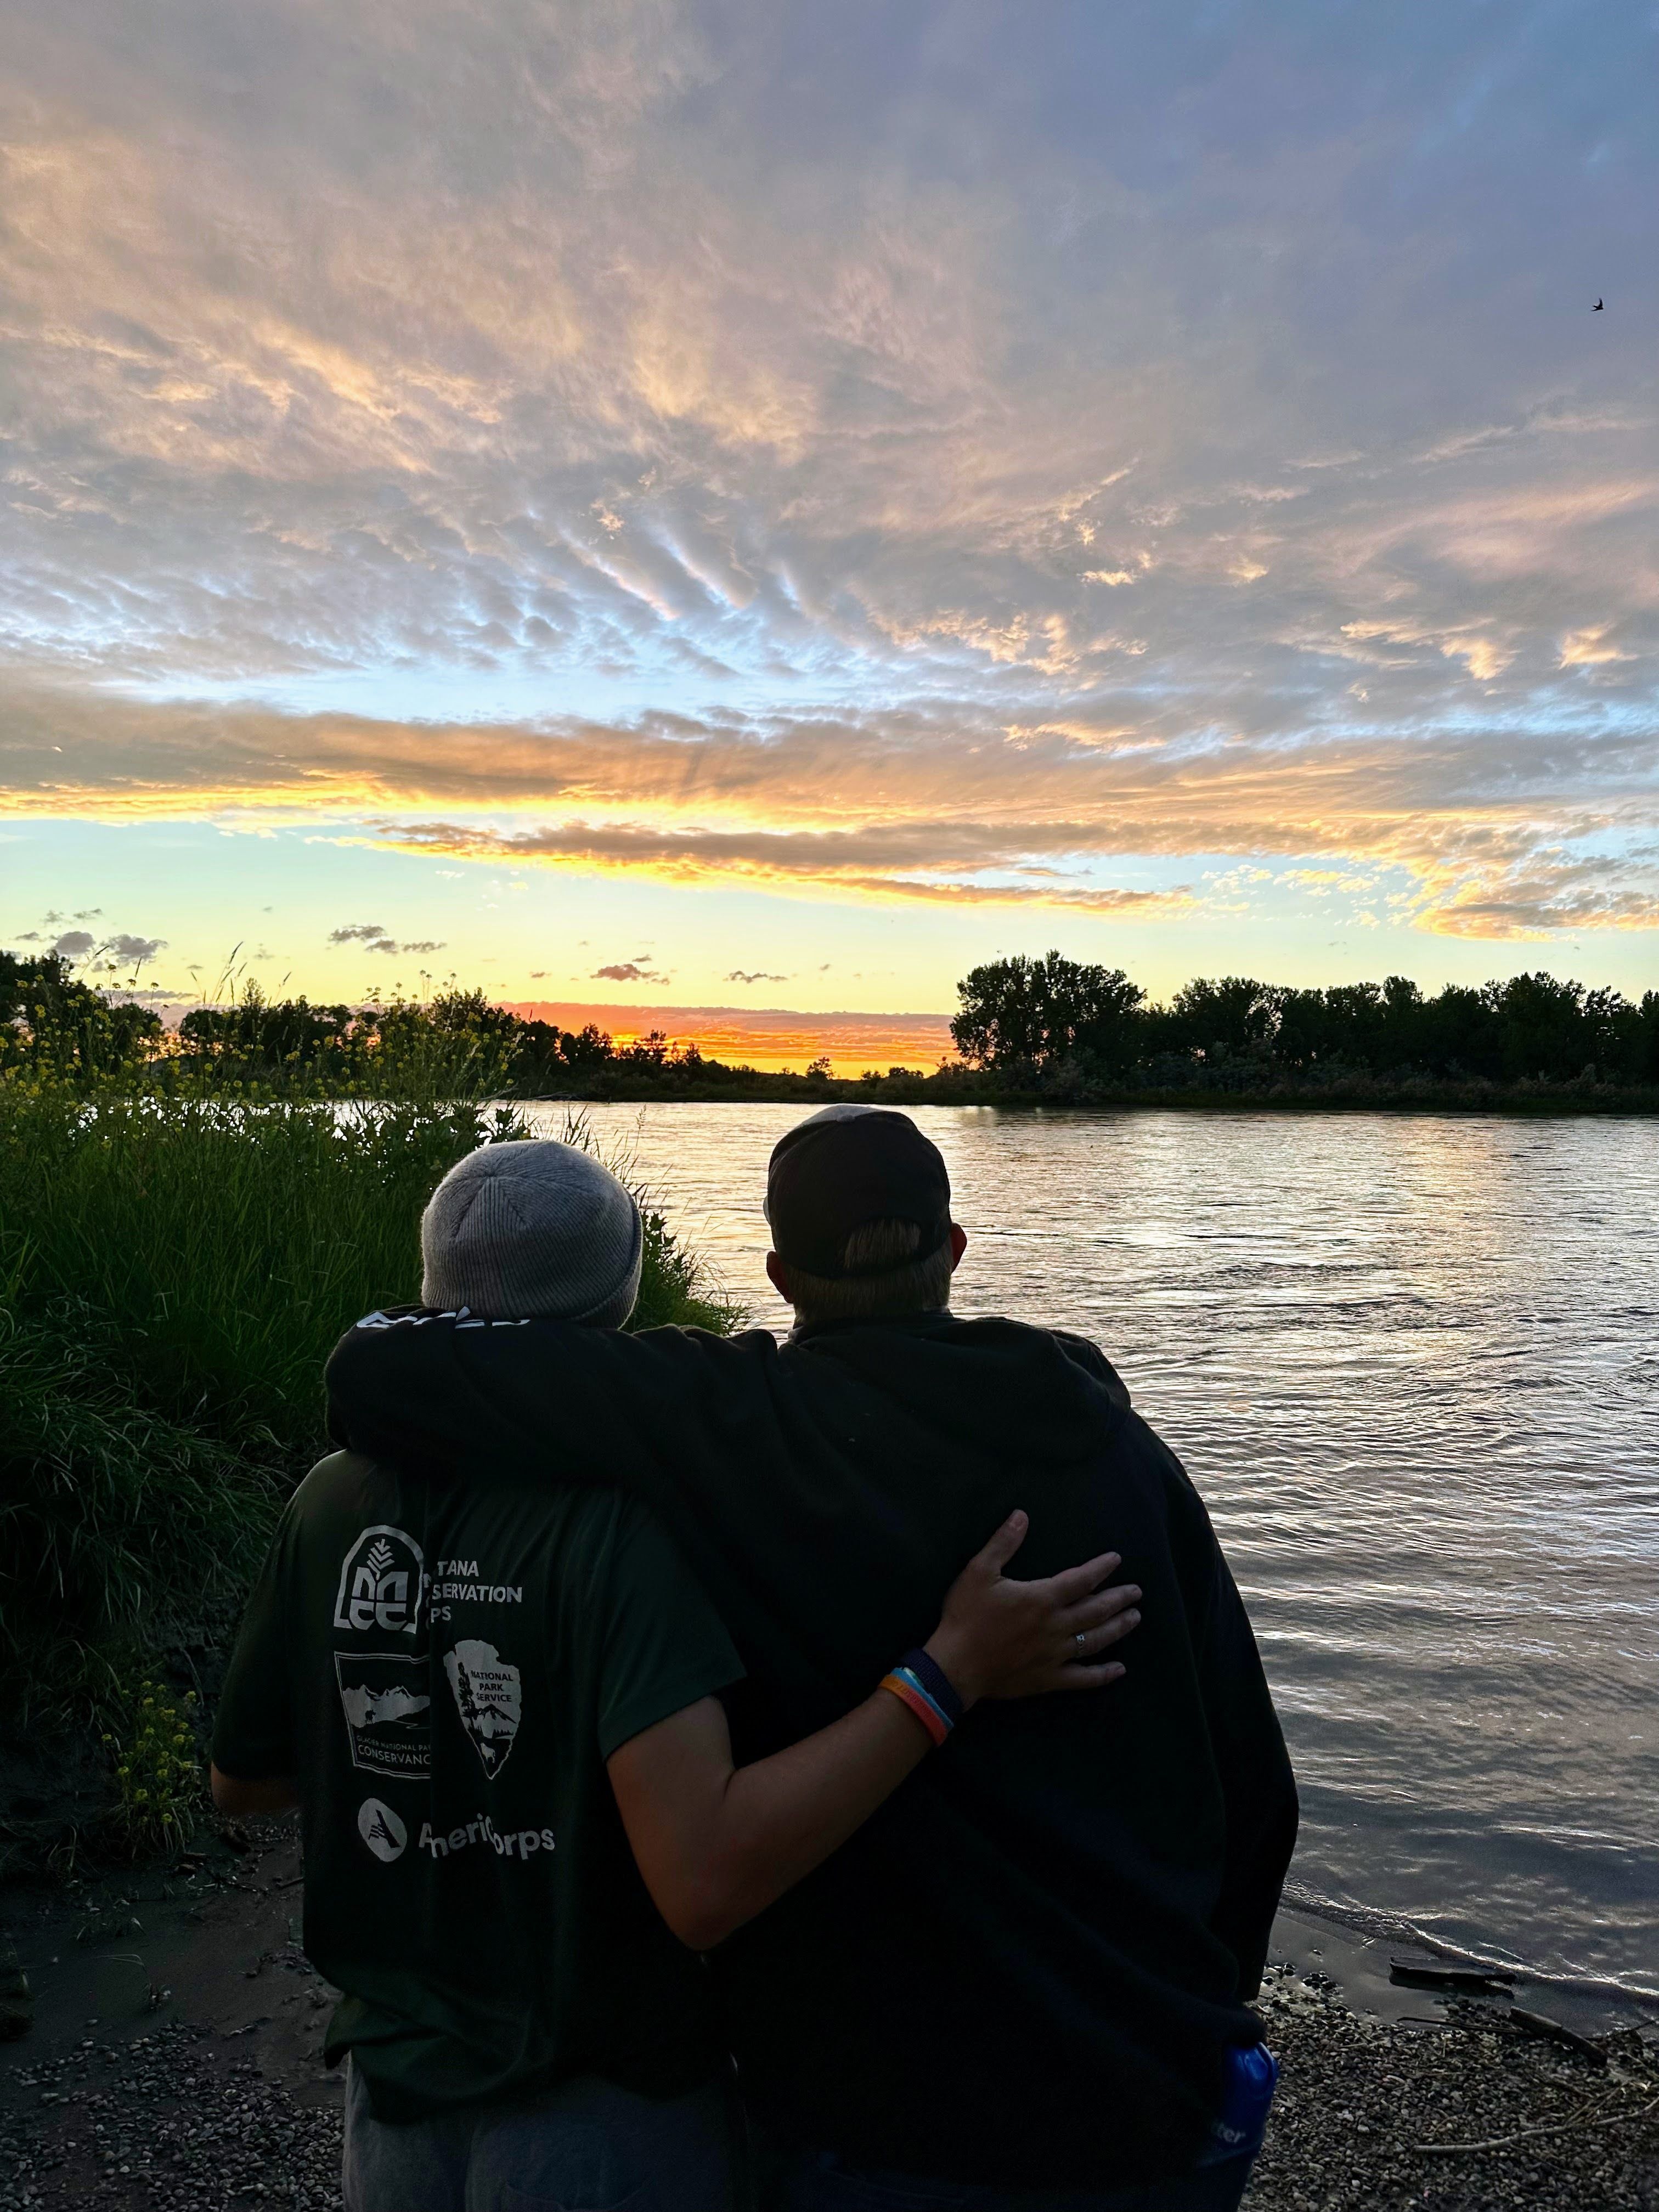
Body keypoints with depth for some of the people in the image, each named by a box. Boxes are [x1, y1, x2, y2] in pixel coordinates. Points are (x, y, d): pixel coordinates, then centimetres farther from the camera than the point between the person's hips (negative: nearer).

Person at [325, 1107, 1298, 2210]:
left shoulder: (752, 1429, -16)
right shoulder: (1125, 1450, -5)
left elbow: (387, 1369, -19)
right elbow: (1252, 1791, -1)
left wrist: (392, 1338, 5)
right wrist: (1192, 2017, 15)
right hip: (1159, 2124, 4)